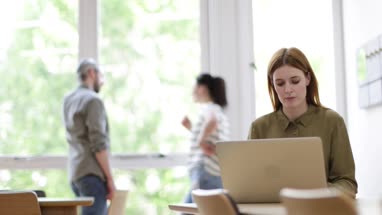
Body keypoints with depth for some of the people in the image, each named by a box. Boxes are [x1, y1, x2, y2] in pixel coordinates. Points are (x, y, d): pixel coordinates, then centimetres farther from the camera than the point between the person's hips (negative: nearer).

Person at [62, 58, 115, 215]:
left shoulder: (69, 99, 14)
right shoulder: (93, 100, -10)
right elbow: (98, 144, -16)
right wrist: (110, 178, -12)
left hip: (75, 173, 9)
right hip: (91, 173, -9)